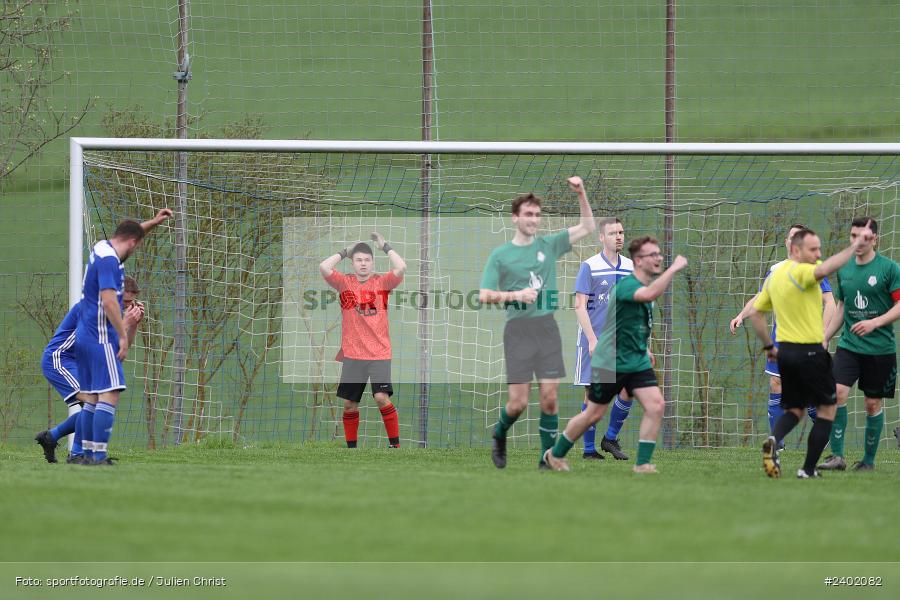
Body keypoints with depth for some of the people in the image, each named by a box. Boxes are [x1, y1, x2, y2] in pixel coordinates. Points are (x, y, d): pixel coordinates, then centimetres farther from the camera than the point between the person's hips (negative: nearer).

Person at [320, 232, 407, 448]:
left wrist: (385, 247, -6)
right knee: (349, 403, 6)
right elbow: (324, 268, -12)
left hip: (379, 353, -2)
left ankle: (395, 444, -4)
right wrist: (344, 252, -2)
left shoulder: (382, 282, 0)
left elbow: (401, 268, -16)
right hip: (352, 354, 2)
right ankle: (351, 447, 19)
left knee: (382, 397, -16)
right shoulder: (345, 282, 3)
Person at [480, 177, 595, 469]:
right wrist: (516, 294, -16)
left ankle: (548, 457, 6)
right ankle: (499, 435, 24)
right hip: (518, 329, -2)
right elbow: (484, 295, -2)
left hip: (547, 327, 3)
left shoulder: (548, 245, 10)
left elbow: (587, 227, 12)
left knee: (549, 399, -3)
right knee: (518, 402, -6)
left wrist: (581, 194, 0)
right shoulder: (500, 255, 2)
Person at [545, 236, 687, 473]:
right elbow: (650, 294, -46)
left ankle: (643, 465, -6)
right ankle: (555, 455, 27)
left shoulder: (647, 284, 6)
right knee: (594, 414, 5)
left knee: (656, 405, -12)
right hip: (610, 362, -7)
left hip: (637, 362, 7)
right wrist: (674, 268, -41)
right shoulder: (626, 285, -22)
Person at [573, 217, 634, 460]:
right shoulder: (589, 267, -6)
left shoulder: (630, 267, 9)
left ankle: (611, 438, 15)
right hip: (593, 341, -4)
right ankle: (589, 449, 7)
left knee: (628, 391, -4)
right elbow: (580, 306, -10)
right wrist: (592, 340, -16)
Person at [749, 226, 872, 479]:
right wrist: (853, 247, -34)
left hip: (785, 351, 8)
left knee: (794, 410, 17)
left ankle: (774, 440, -15)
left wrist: (769, 346, 25)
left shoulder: (775, 276, 10)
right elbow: (824, 270, -39)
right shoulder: (800, 272, -16)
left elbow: (755, 313, 17)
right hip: (810, 351, -8)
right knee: (827, 409, 7)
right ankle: (808, 470, 2)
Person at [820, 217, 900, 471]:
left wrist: (874, 323, -21)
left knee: (873, 403, 3)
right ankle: (837, 456, -12)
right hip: (849, 345, 3)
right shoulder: (844, 270, 9)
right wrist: (824, 338, 15)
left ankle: (869, 459, 16)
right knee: (838, 393, -15)